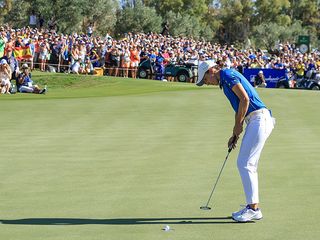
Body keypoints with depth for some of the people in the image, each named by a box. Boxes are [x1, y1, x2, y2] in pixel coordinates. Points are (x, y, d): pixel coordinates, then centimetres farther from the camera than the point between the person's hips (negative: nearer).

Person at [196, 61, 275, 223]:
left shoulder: (227, 74, -7)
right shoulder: (226, 81, 23)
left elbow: (245, 99, -17)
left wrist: (238, 125, -7)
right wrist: (235, 134, 23)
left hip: (259, 119, -10)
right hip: (256, 121, 10)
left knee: (245, 164, -9)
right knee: (246, 164, 12)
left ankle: (253, 208, -7)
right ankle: (253, 207, 14)